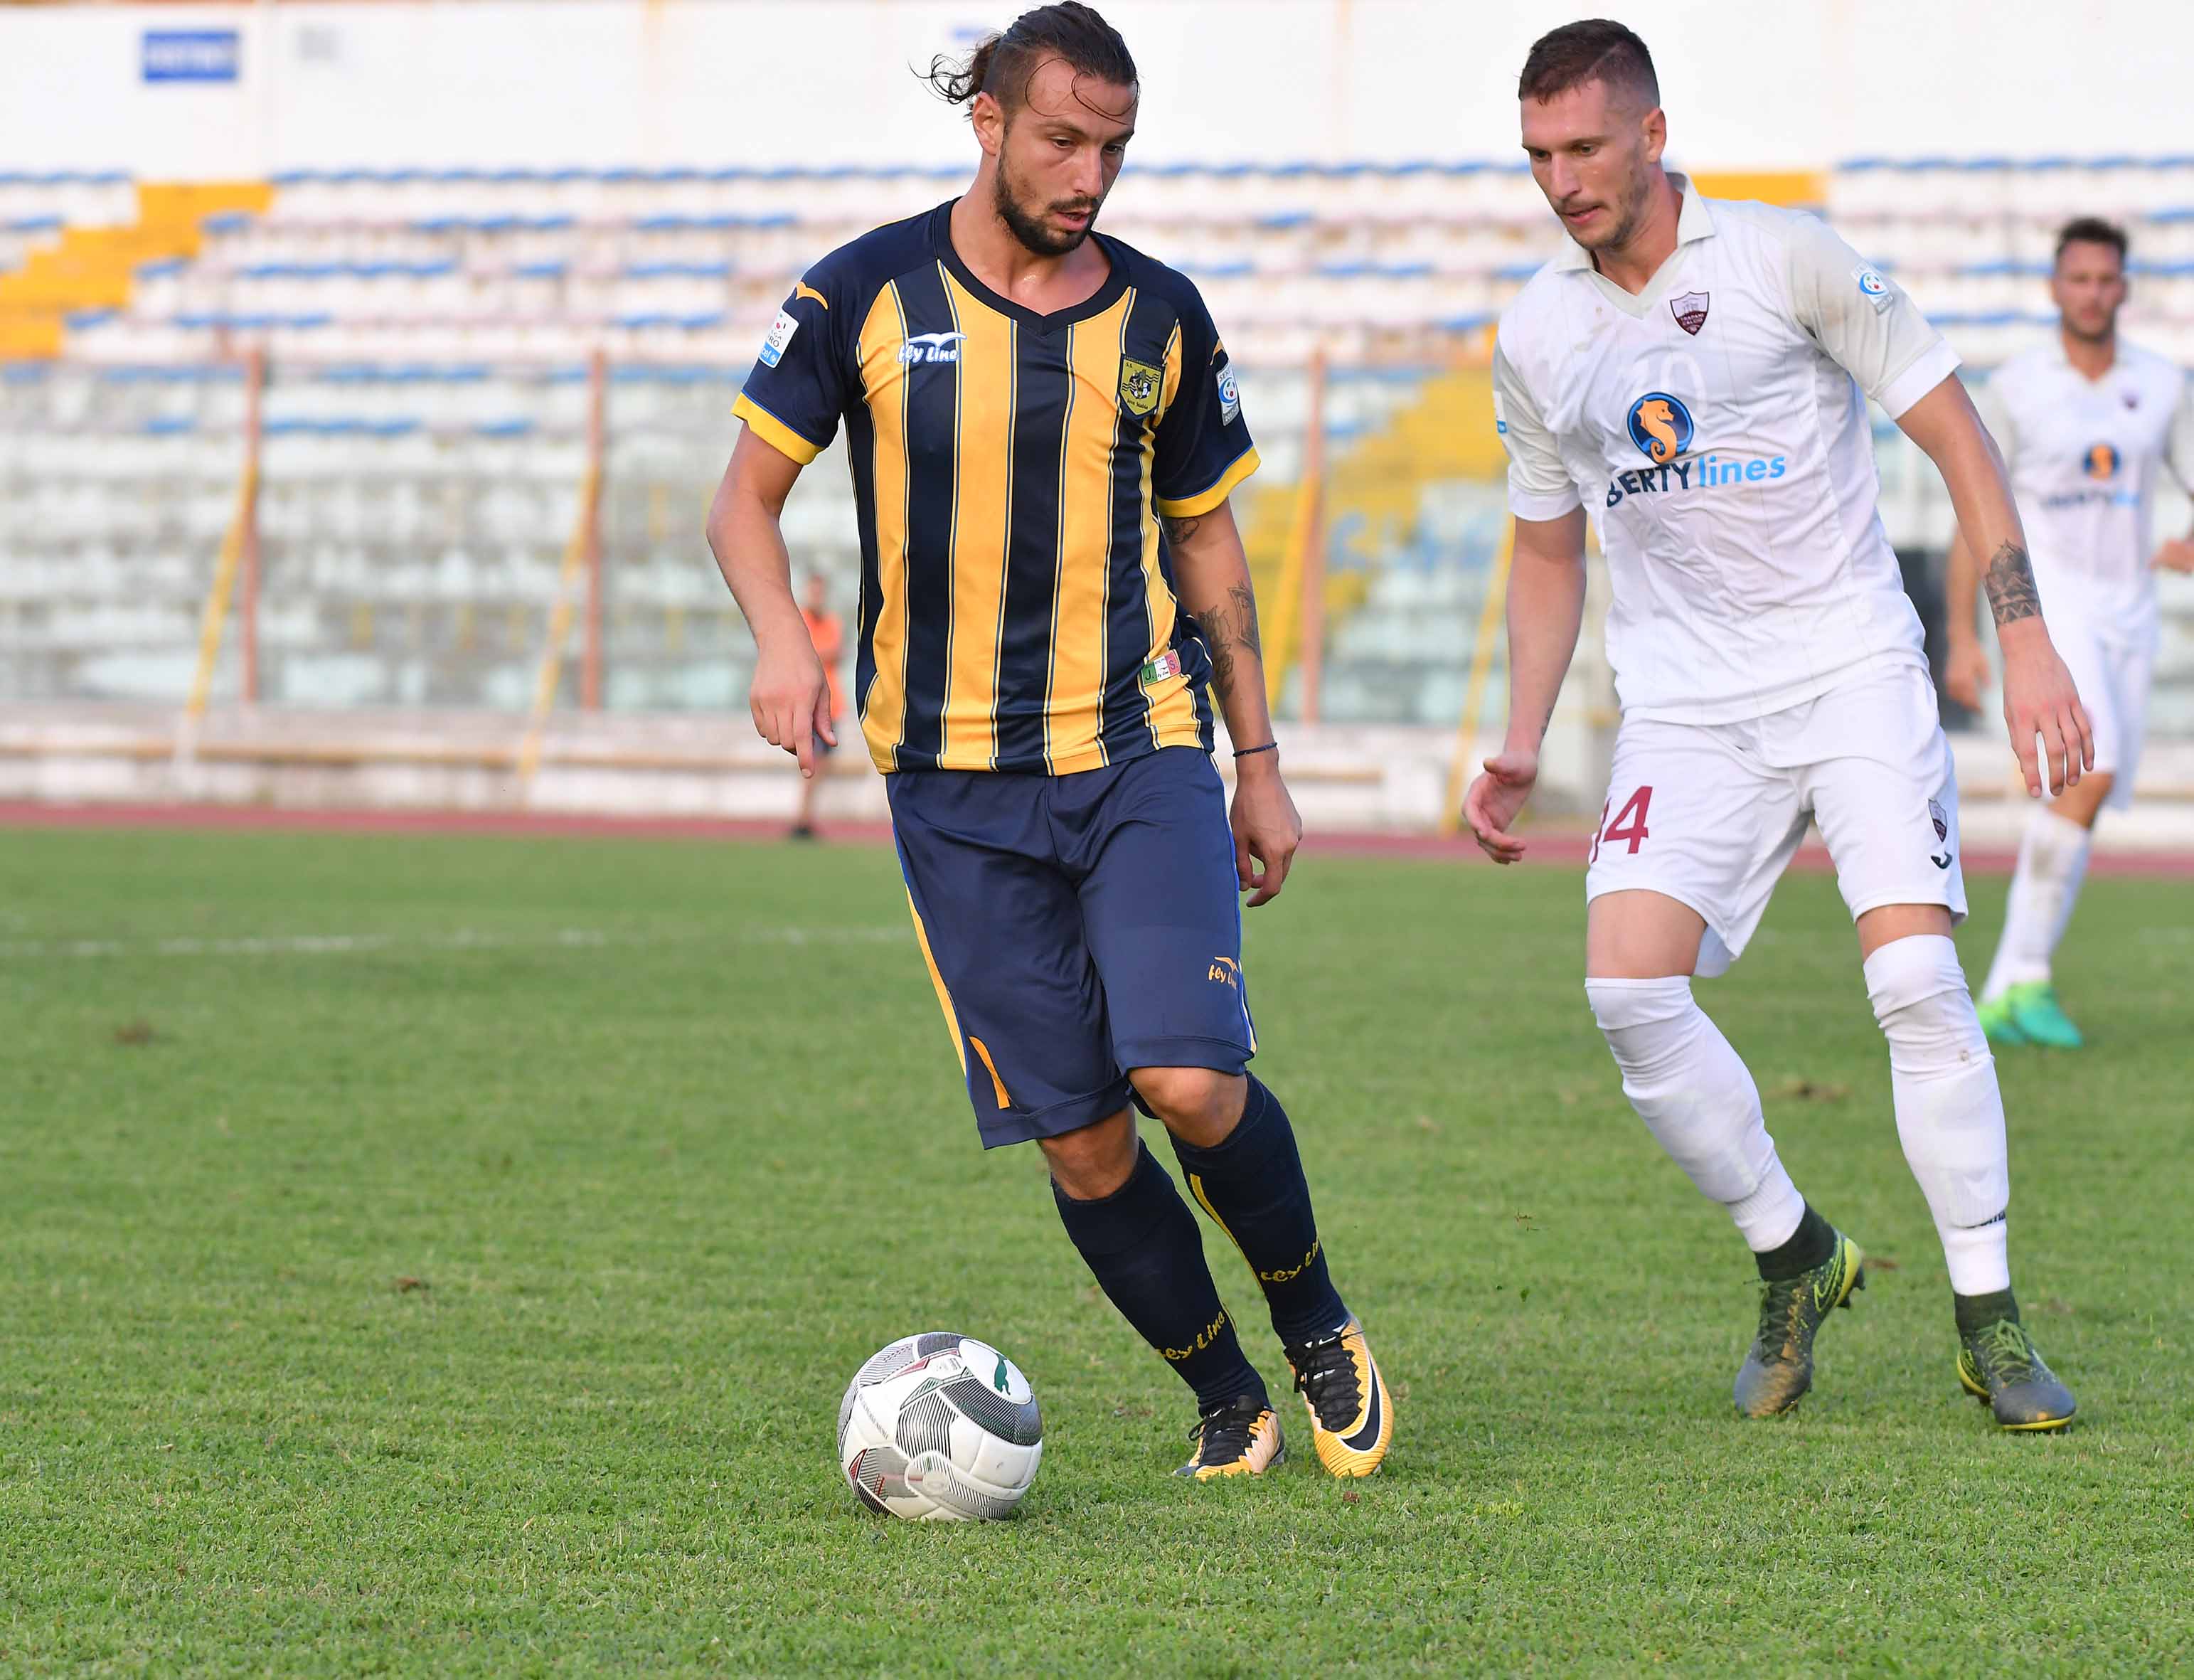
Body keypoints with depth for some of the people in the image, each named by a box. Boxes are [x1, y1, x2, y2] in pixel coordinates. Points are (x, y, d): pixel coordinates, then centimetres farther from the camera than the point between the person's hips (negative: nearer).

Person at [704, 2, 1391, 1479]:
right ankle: (1227, 1400, 17)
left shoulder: (1159, 316, 4)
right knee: (1078, 1137, -2)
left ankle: (1319, 1330, 9)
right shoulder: (869, 296, -1)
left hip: (1141, 747, 0)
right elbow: (748, 494, 5)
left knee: (1189, 1081, -17)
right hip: (955, 777, 0)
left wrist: (1261, 764, 13)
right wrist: (782, 636, -15)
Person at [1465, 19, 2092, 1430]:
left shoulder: (1786, 258, -6)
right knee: (1628, 983, -16)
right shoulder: (1536, 337, 7)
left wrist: (2026, 639, -8)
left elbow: (1952, 428, -2)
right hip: (1685, 704, 3)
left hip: (1851, 663, -3)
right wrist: (1521, 749, 8)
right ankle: (1794, 1259, 6)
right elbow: (1549, 556, 19)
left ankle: (1990, 1320, -4)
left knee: (1915, 972, -18)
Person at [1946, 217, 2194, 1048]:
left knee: (2084, 800, 4)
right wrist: (1961, 638, -5)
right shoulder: (2013, 389, -3)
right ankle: (2027, 973, -17)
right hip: (2046, 605, -5)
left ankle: (2007, 996, 11)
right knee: (2091, 771, -24)